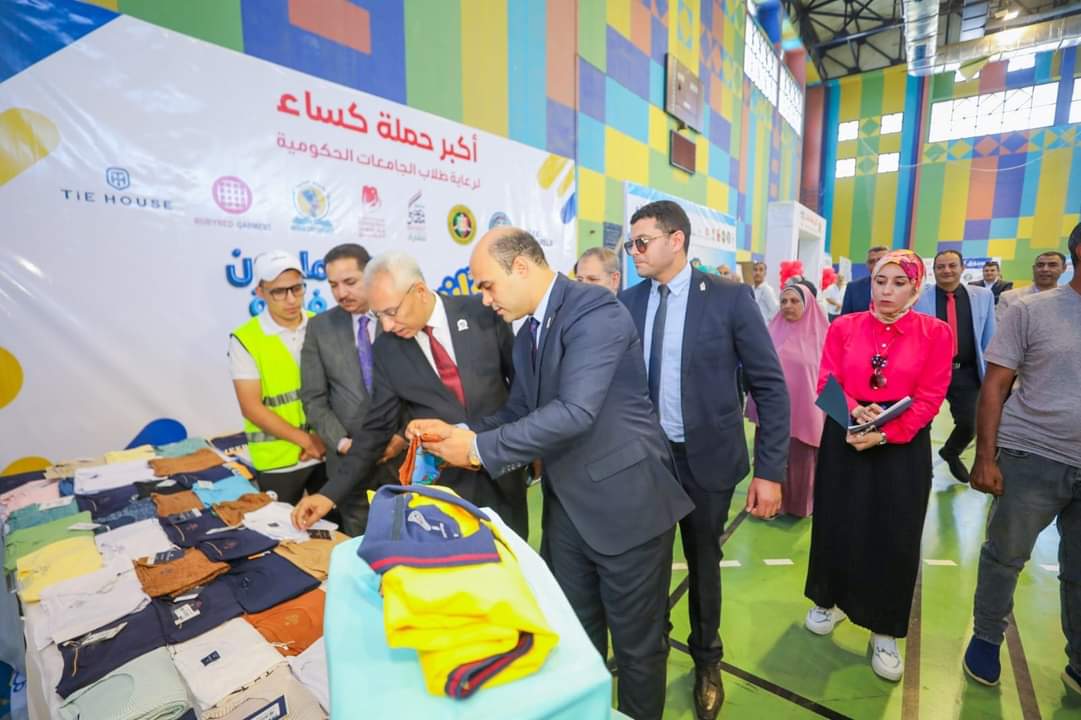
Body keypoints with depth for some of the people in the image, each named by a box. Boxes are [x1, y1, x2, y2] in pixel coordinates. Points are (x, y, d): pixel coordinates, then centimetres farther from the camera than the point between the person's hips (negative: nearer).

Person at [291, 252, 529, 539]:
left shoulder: (482, 312, -9)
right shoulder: (386, 350, -4)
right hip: (443, 481, 1)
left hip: (503, 469, 0)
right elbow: (377, 428, 1)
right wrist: (331, 493, -3)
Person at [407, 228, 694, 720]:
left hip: (625, 503, -7)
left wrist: (478, 449, -21)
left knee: (637, 644, 14)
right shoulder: (527, 336, 10)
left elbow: (574, 412, -29)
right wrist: (458, 432, -6)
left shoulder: (595, 310, -19)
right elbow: (519, 412, 10)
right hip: (566, 506, 8)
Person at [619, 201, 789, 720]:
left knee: (703, 562, 19)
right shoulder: (628, 302, -2)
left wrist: (770, 470, -11)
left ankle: (706, 661, 47)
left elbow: (770, 386, -9)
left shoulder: (729, 298, -11)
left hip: (705, 458, -2)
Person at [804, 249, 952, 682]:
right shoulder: (843, 327, 1)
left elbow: (930, 398, -8)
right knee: (837, 524, 10)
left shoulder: (935, 333, -3)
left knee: (894, 537, 7)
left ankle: (884, 632, 25)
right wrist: (854, 410, -21)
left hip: (903, 446, -1)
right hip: (844, 439, 1)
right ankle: (830, 601, 35)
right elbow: (827, 383, -1)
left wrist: (884, 433, -21)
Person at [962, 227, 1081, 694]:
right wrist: (985, 457, -11)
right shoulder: (1032, 310, -4)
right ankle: (986, 639, 30)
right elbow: (994, 387, -6)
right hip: (1032, 457, -3)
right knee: (1004, 556, 10)